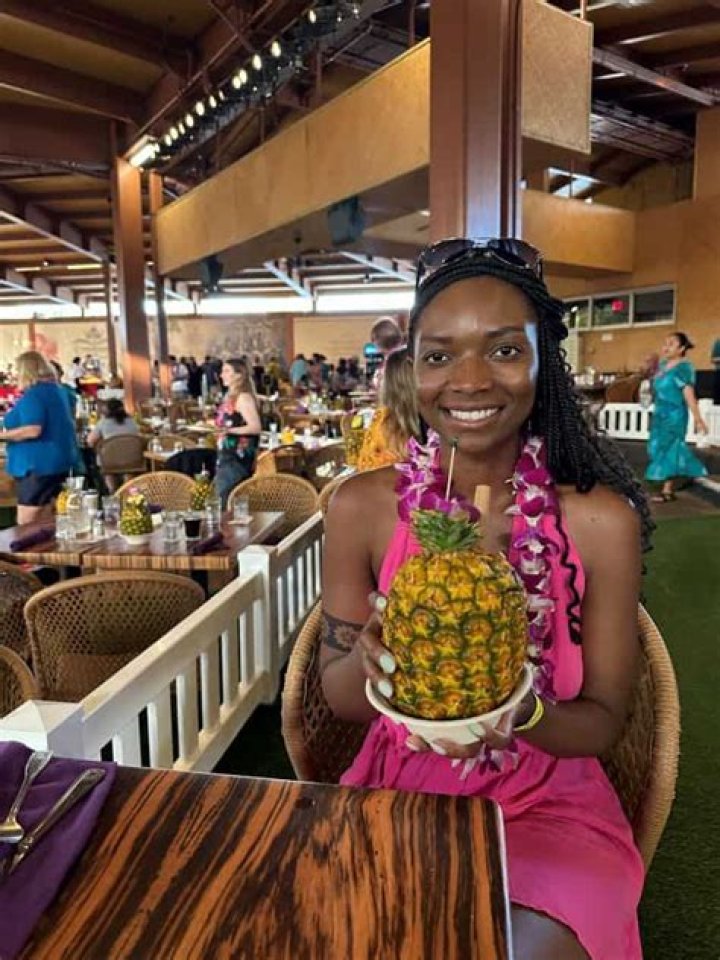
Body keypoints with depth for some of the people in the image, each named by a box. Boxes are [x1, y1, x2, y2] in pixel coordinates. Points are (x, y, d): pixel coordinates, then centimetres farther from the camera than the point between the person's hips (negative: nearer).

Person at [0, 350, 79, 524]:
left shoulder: (33, 395, -15)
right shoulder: (56, 390, 15)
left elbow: (33, 430, -25)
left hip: (37, 465, -10)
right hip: (57, 462, 10)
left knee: (26, 528, -6)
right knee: (45, 525, 13)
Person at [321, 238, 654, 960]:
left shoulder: (600, 519, -13)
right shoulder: (362, 507, -10)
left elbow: (602, 720, -5)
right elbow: (340, 699, -3)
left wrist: (522, 716, -26)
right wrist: (377, 649, -25)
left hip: (546, 805, 0)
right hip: (398, 791, 1)